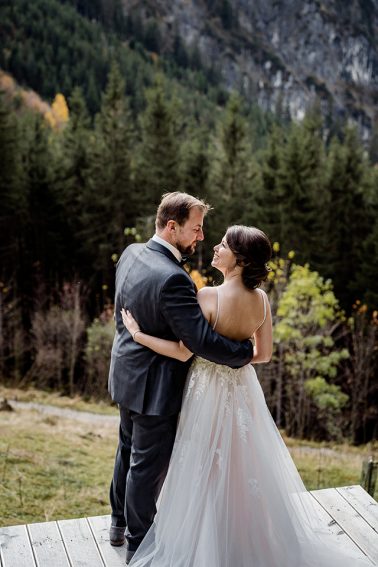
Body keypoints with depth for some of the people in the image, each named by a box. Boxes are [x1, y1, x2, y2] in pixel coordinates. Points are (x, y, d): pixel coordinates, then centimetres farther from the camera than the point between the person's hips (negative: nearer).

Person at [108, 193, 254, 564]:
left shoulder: (131, 254, -2)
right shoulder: (172, 279, -31)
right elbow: (203, 341, -30)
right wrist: (248, 352, -16)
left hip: (127, 373, 9)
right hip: (154, 386, -9)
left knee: (129, 450, 26)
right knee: (149, 465, 9)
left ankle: (119, 523, 45)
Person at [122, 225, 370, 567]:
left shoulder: (210, 296, -24)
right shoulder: (261, 299, -6)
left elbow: (184, 352, -22)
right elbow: (264, 354, 1)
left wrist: (139, 335, -15)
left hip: (210, 392, -5)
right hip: (242, 389, 6)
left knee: (208, 471, 11)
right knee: (245, 465, 21)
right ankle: (251, 536, 39)